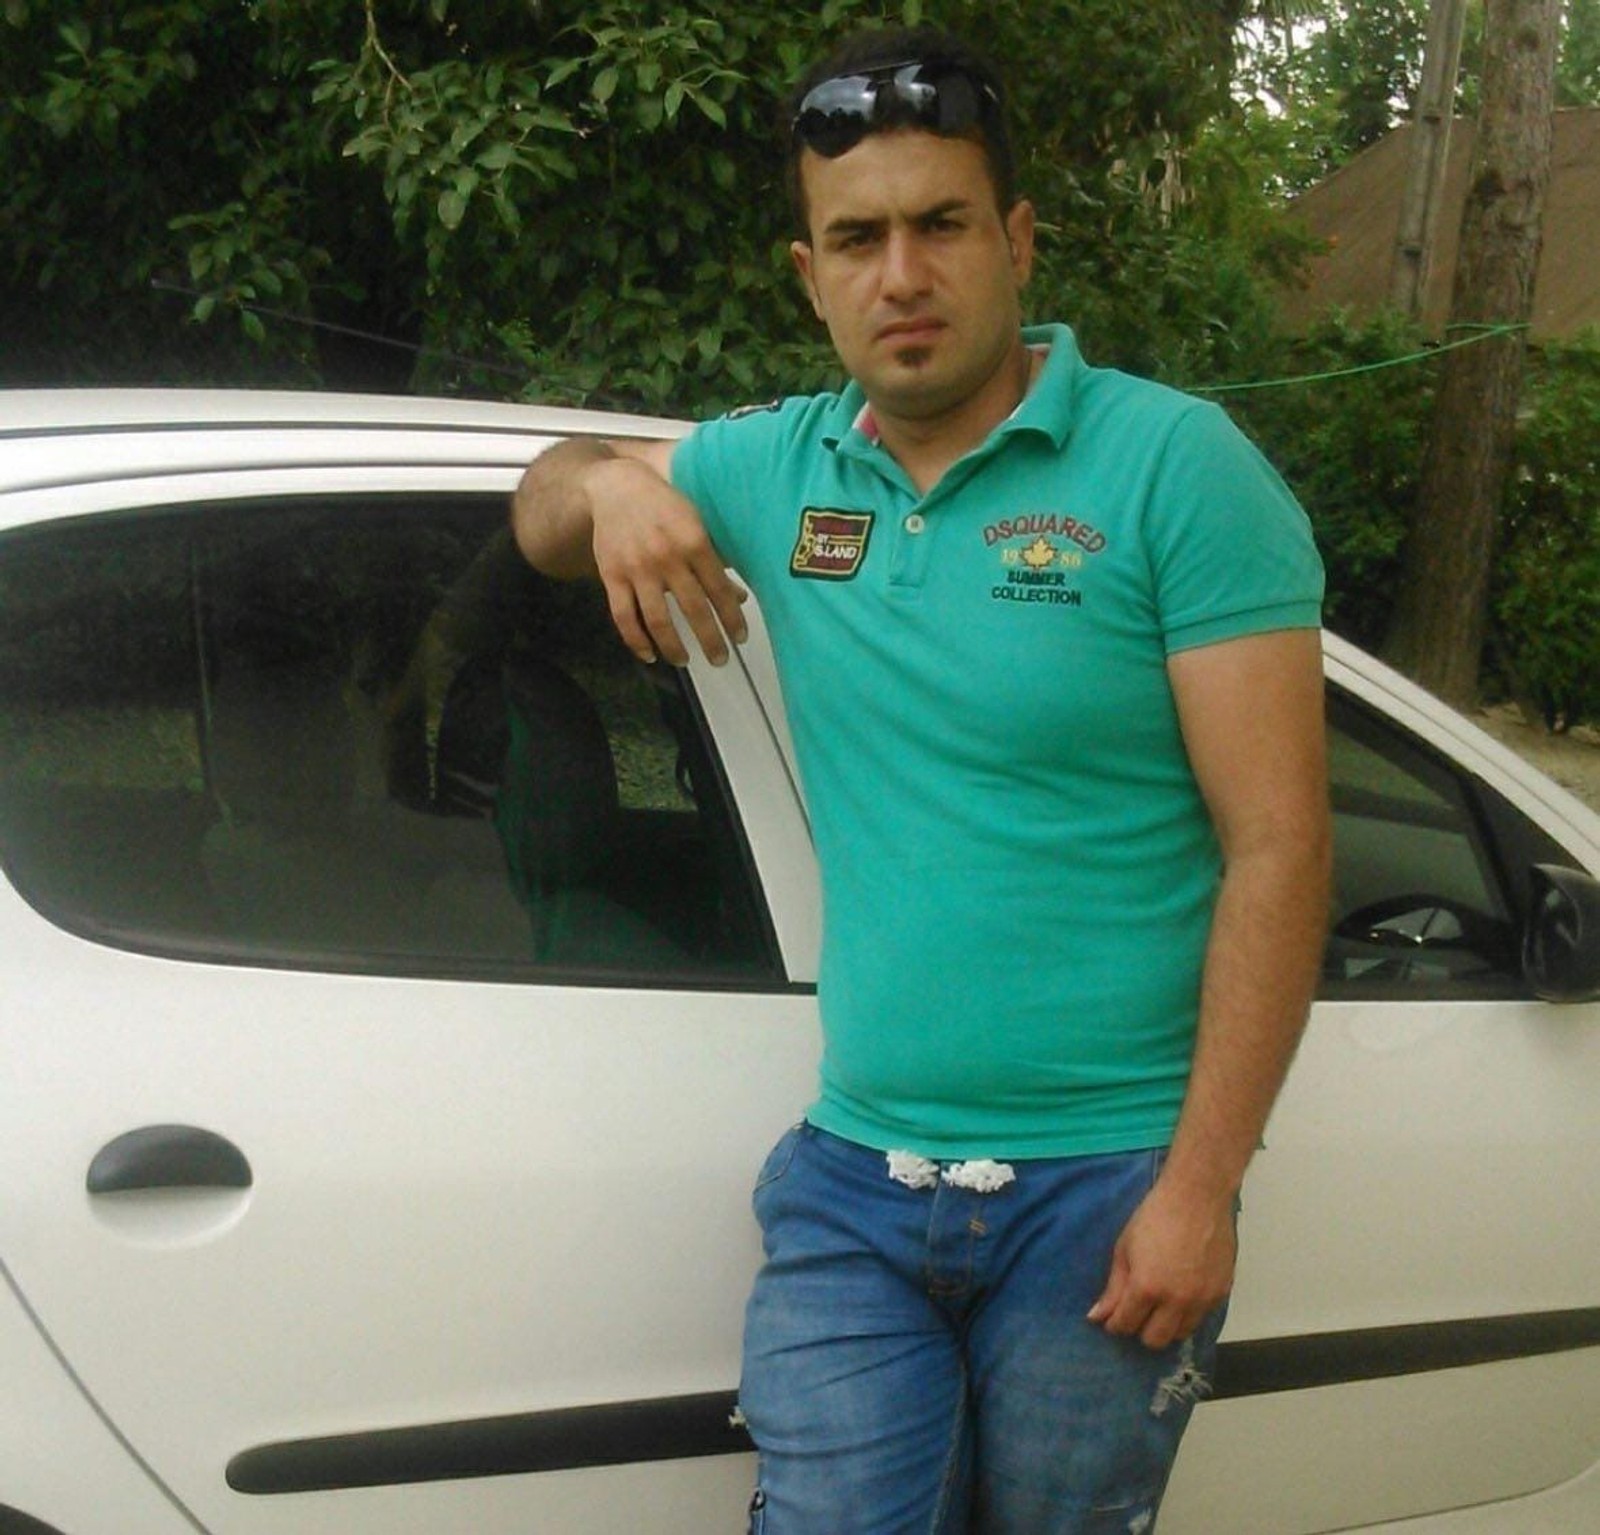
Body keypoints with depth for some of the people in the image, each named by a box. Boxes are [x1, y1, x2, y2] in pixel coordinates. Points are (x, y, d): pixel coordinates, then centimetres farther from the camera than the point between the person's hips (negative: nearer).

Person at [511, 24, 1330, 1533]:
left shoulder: (1174, 465, -8)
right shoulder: (780, 466, 6)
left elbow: (1277, 847, -12)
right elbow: (548, 497, 24)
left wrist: (1198, 1187, -16)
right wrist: (610, 490, -2)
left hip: (1101, 1190, -3)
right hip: (853, 1182, 3)